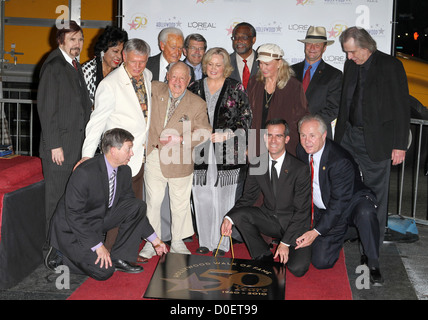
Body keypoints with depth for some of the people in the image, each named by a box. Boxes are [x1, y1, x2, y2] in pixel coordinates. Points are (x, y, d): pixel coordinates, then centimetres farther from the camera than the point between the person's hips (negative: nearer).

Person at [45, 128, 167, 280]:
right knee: (104, 271, -20)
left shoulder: (124, 171, -5)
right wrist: (98, 246, -25)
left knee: (138, 205, -10)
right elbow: (73, 214, -25)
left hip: (100, 219, 7)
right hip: (72, 229, -7)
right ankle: (60, 256, 4)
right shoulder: (85, 173, -28)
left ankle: (119, 258, -2)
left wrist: (155, 240, 5)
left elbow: (134, 210, 6)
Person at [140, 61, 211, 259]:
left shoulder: (197, 104, -6)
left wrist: (179, 140, -18)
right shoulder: (155, 90, -1)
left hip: (180, 161, -1)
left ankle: (177, 242, 29)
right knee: (153, 201, 5)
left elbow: (204, 132, -7)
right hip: (154, 156, 1)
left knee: (180, 203, 11)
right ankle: (152, 243, 20)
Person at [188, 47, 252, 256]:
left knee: (224, 197, -1)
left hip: (227, 152, -3)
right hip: (201, 152, 3)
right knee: (202, 197, 3)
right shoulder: (195, 88, 12)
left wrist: (227, 134, -12)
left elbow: (246, 118, 0)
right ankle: (205, 241, 17)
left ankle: (221, 243, 11)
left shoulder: (236, 88, 3)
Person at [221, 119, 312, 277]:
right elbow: (248, 197, 4)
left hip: (295, 223, -4)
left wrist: (286, 242, -20)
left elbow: (302, 211, -15)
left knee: (297, 269, -23)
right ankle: (264, 257, -4)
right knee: (239, 215, -22)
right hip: (269, 219, 4)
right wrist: (229, 218, -15)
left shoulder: (301, 169, -16)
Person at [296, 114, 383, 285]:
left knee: (365, 212, -41)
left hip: (352, 202, -5)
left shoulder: (340, 161, -29)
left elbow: (339, 203, -27)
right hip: (323, 210, 5)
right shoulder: (302, 150, -7)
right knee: (320, 262, -7)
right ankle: (343, 233, 22)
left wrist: (316, 232, -29)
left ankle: (372, 263, -18)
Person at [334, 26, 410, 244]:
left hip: (377, 140, -5)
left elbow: (402, 107, -10)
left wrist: (400, 145, -13)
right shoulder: (350, 65, 9)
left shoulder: (390, 66, -10)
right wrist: (339, 134, 13)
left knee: (376, 190, 6)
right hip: (349, 136, 6)